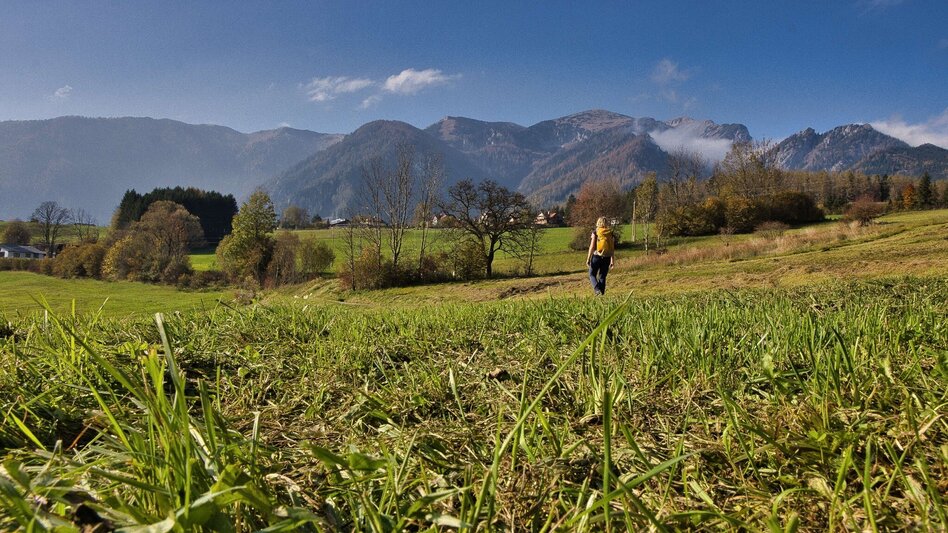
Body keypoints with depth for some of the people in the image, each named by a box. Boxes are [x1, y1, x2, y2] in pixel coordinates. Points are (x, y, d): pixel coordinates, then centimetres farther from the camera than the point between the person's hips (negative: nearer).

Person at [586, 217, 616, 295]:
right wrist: (612, 260, 12)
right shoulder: (611, 234, 3)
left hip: (596, 257, -3)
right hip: (606, 258, 3)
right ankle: (601, 293, 11)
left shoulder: (595, 233, -6)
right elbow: (613, 248, 5)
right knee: (602, 277, 12)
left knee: (592, 275, 10)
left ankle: (597, 289, -12)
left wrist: (588, 259, -2)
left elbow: (592, 247, -8)